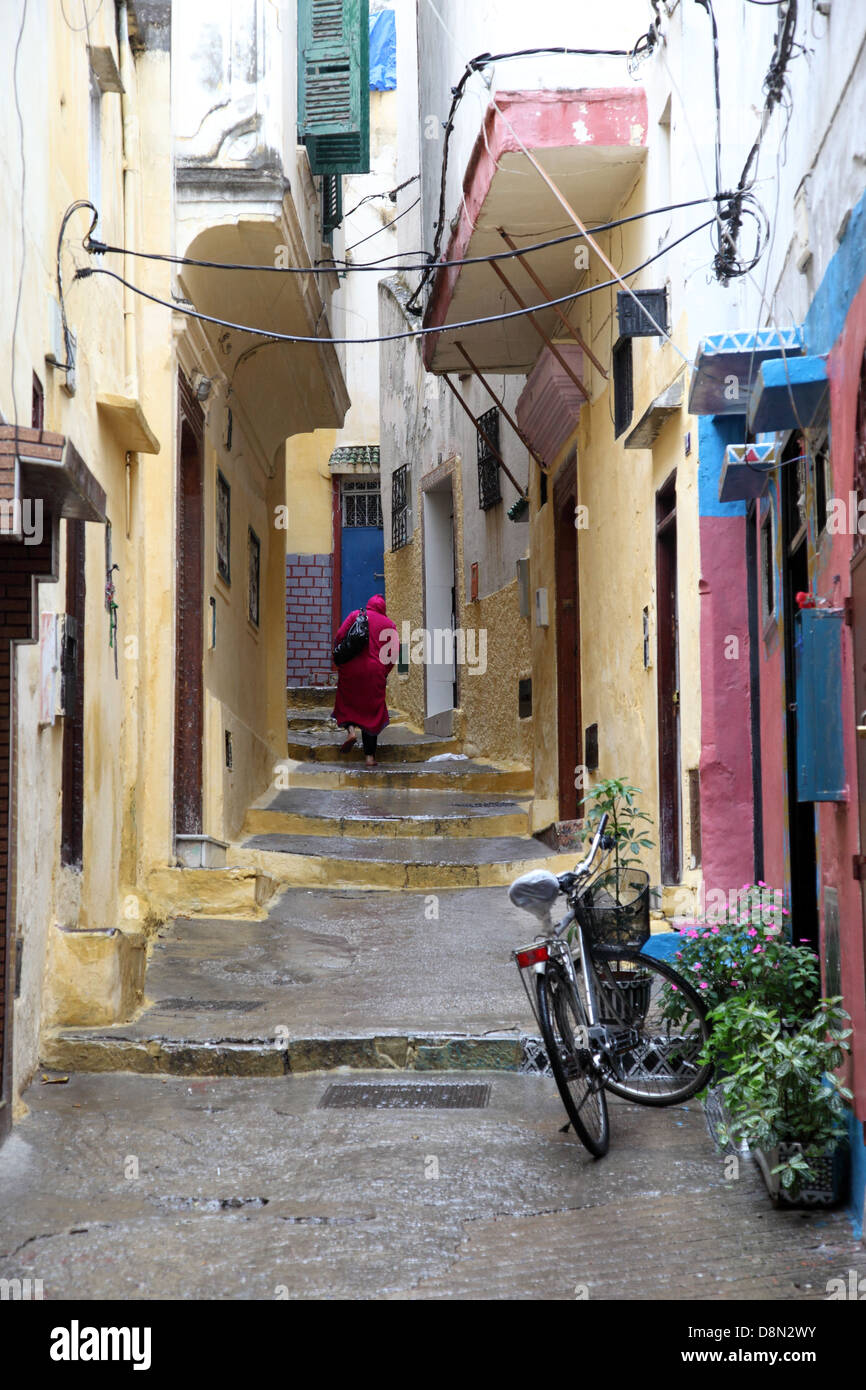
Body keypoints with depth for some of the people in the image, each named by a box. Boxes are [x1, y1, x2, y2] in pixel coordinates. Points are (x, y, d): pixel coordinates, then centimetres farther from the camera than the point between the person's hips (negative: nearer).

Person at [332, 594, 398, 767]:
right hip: (375, 673, 1)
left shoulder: (356, 615, 8)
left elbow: (339, 638, -1)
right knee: (372, 711, 7)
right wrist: (384, 673, 13)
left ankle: (350, 728, -11)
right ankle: (369, 755, 4)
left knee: (347, 703, 18)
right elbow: (393, 654, 4)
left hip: (351, 669, -1)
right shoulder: (390, 625, 10)